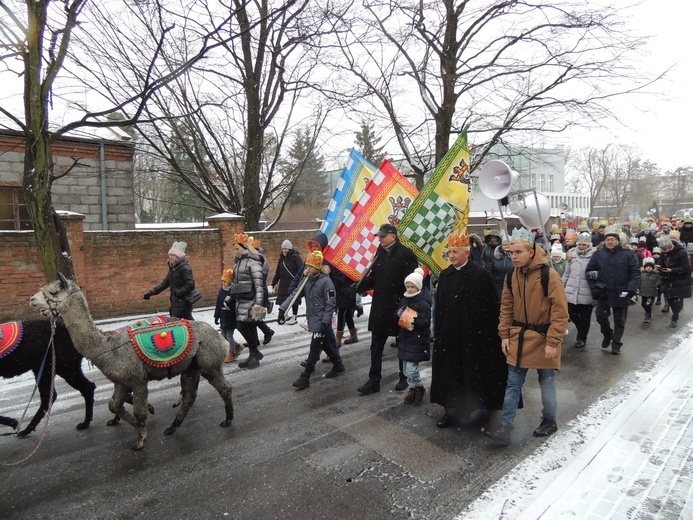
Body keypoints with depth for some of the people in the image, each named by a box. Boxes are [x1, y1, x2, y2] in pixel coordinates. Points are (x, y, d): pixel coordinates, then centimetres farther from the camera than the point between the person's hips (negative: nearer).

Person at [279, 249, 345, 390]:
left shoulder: (326, 281, -16)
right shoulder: (307, 280, 6)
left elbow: (331, 303, -17)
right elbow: (295, 294, 4)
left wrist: (325, 322, -19)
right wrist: (283, 308, -6)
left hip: (321, 321, -7)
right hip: (313, 319, 7)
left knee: (314, 348, -4)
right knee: (327, 344, 17)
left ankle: (305, 377, 1)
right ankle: (338, 366, 33)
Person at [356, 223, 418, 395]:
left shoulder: (406, 254, -13)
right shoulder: (380, 253, 7)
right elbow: (373, 277, 11)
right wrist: (361, 285, -6)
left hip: (399, 307, -6)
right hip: (379, 307, 6)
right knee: (376, 345, 10)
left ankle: (405, 377, 32)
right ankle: (374, 381, 20)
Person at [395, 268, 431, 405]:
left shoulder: (423, 303, -14)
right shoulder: (404, 300, 7)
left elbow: (426, 322, -18)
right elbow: (398, 314, 17)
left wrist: (413, 320, -30)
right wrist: (399, 314, -5)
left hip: (418, 340, -7)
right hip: (405, 338, 7)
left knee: (411, 368, -7)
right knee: (406, 369, 12)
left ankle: (420, 388, 17)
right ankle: (413, 389, 30)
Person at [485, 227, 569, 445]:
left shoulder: (549, 275, -16)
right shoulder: (512, 275, 1)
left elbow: (560, 312, -16)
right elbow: (506, 307, 8)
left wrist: (553, 342, -17)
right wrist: (504, 335, 4)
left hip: (542, 339, -4)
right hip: (518, 337, 5)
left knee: (546, 383, 14)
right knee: (513, 383, 5)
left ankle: (549, 422, 35)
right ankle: (505, 427, 10)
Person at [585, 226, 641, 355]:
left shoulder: (628, 254, -4)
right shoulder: (598, 254, 1)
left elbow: (635, 272, -5)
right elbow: (589, 271, 6)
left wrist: (631, 289, -15)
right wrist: (594, 287, -2)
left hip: (621, 294, -1)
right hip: (603, 293, 1)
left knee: (619, 321, 10)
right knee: (601, 315, -7)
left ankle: (616, 345, 25)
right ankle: (607, 334, 24)